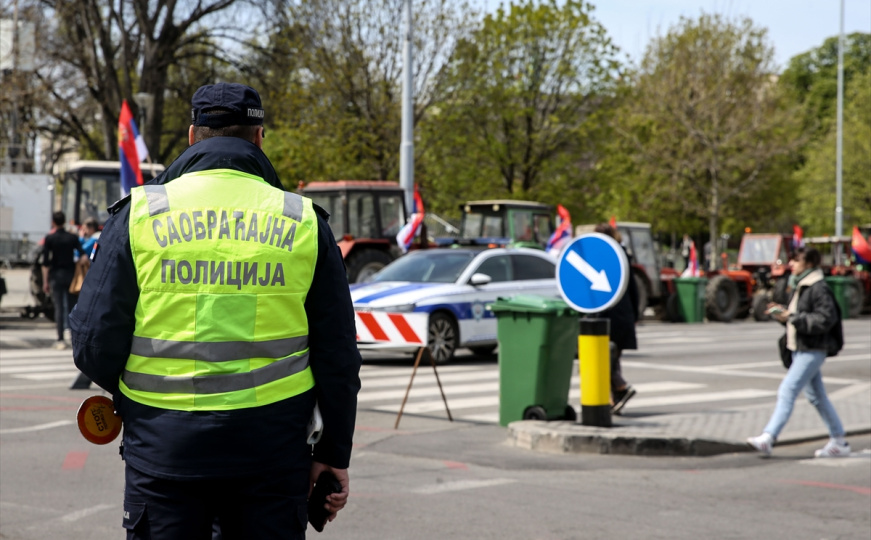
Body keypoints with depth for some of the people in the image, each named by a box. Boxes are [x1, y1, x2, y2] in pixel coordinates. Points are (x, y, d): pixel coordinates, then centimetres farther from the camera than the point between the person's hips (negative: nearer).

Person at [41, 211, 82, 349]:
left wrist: (45, 281, -1)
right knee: (72, 305, 11)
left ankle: (60, 339, -2)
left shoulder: (49, 238, -4)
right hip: (70, 274, 2)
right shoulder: (73, 237, 2)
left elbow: (45, 262, -6)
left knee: (58, 307, 0)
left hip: (56, 275, -2)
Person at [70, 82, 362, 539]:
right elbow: (338, 356, 5)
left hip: (163, 446, -1)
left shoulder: (139, 214, 0)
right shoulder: (304, 223, 4)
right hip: (273, 450, 1)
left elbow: (94, 343, -2)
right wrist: (334, 452, 14)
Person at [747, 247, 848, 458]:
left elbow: (826, 318, -24)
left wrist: (792, 318, -23)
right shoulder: (802, 286, 14)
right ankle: (839, 442, 21)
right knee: (816, 396, 14)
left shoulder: (819, 289, -16)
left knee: (787, 392, -14)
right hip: (800, 349, 10)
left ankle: (768, 438, -16)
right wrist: (783, 312, 2)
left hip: (812, 351, -10)